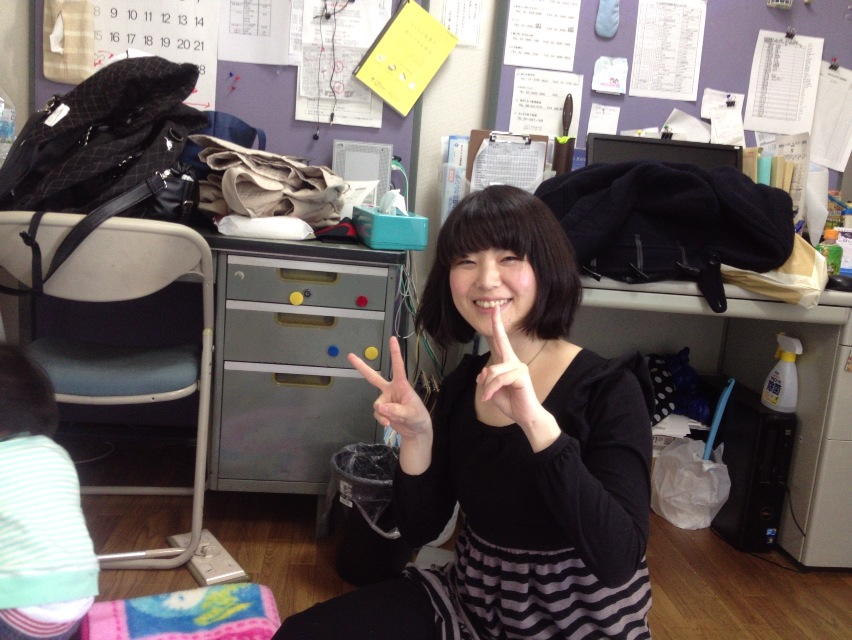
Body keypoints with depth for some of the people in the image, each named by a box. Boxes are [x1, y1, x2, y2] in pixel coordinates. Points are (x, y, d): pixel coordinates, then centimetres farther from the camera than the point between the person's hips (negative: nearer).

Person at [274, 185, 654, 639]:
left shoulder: (609, 389, -16)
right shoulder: (464, 382, -1)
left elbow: (618, 561, -27)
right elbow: (419, 530, 2)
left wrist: (538, 424, -37)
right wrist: (416, 438, -16)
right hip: (470, 602, 5)